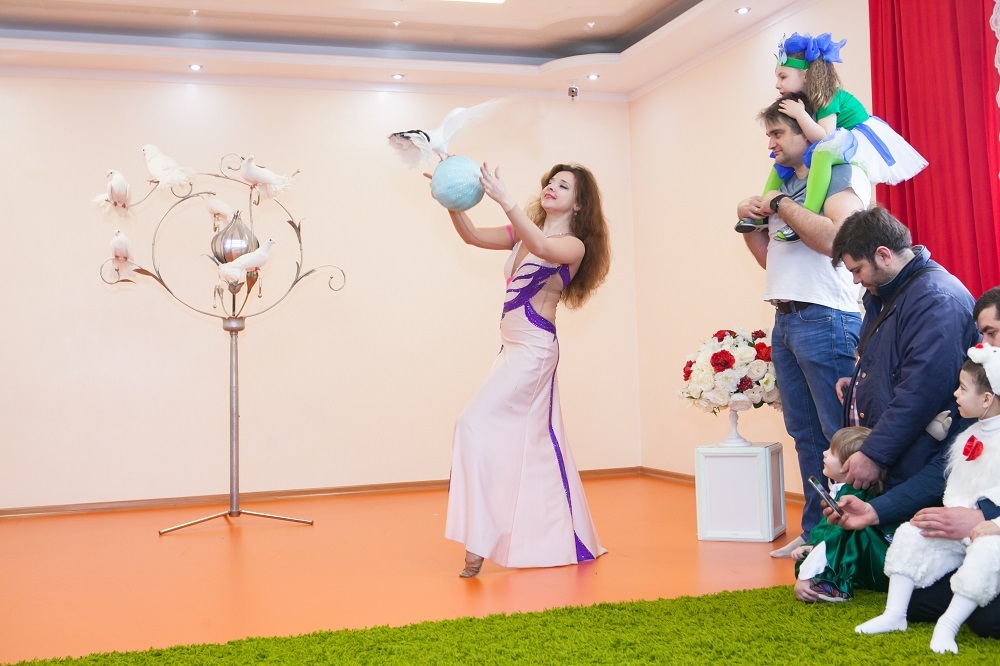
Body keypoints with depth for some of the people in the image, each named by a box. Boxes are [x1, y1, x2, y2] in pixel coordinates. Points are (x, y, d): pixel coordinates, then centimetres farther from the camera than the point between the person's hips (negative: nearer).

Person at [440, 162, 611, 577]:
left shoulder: (573, 245, -7)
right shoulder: (525, 234, 15)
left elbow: (543, 249, -29)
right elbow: (471, 236, 7)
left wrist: (504, 201, -39)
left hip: (534, 349, -8)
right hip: (514, 347, 8)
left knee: (476, 423, -17)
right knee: (534, 443, 12)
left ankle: (480, 541, -15)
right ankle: (560, 541, 23)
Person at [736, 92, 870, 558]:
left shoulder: (843, 175, -4)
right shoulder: (786, 184, 20)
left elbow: (834, 237, -22)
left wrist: (781, 205, -10)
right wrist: (748, 222, 9)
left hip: (824, 319, -8)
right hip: (785, 322, 8)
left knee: (842, 434, -5)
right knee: (805, 434, 11)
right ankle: (815, 531, 19)